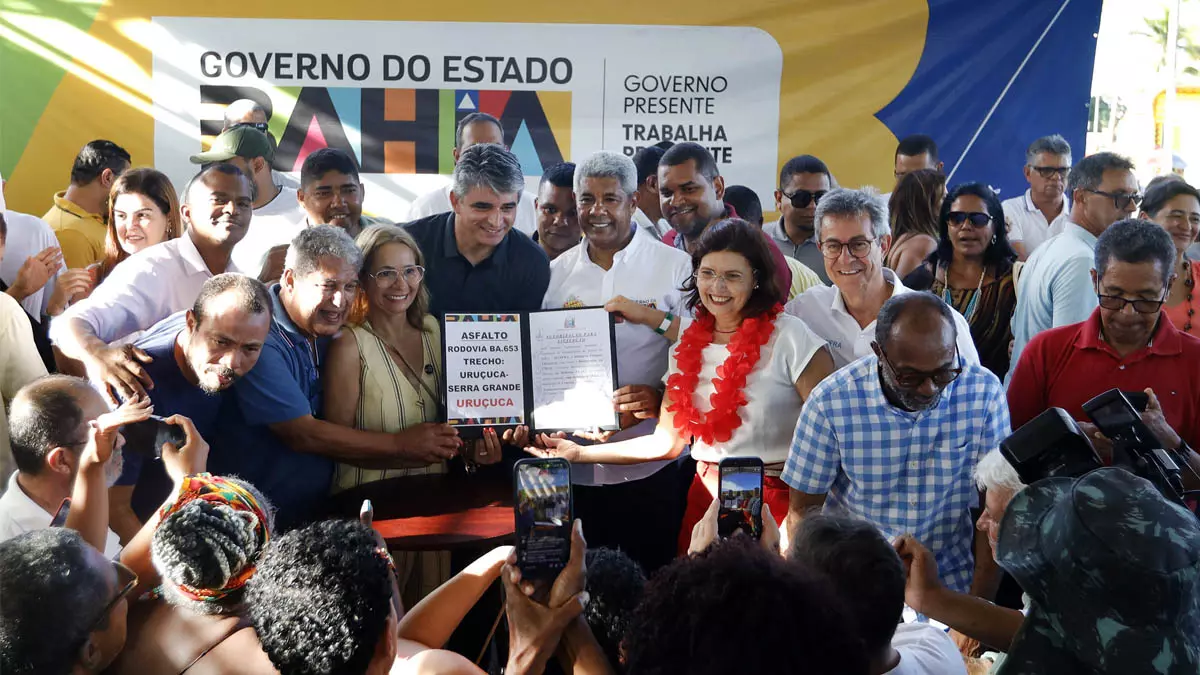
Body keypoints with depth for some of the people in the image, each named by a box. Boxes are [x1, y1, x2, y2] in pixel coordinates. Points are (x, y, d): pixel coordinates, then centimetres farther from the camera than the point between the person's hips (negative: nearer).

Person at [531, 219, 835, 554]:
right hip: (706, 498, 4)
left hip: (776, 500, -4)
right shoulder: (690, 345, 9)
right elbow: (666, 442, 8)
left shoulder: (788, 336, -7)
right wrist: (579, 453, 5)